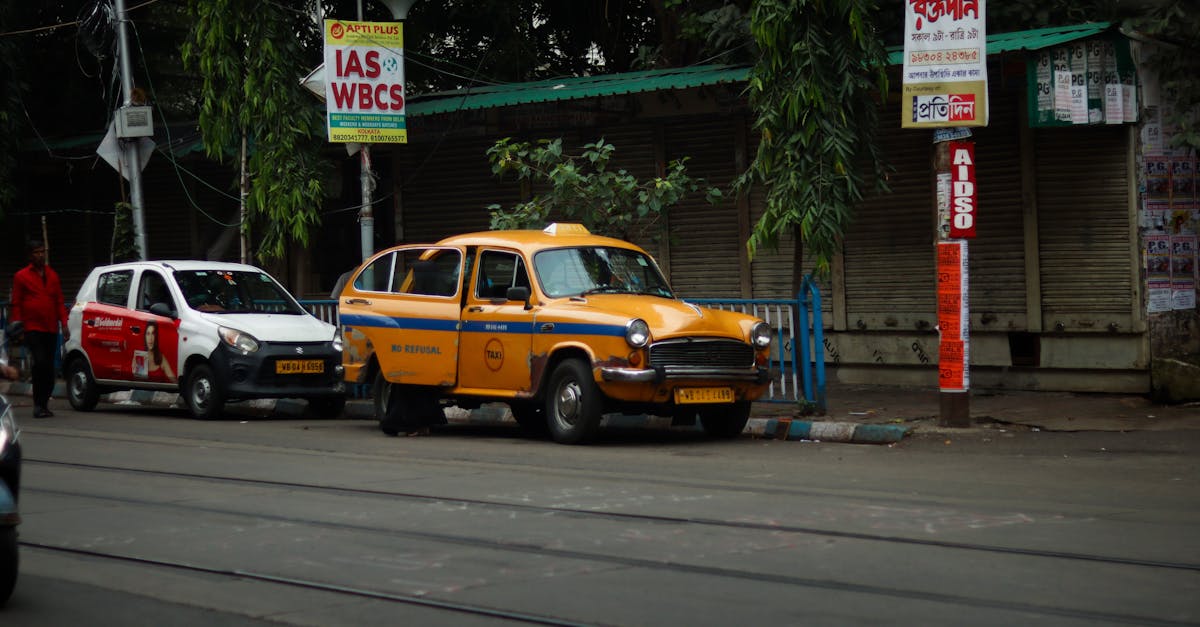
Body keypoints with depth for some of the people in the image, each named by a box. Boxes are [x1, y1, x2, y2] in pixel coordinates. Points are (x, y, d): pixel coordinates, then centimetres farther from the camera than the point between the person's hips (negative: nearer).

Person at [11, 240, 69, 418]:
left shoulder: (53, 275, 16)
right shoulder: (21, 276, 4)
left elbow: (59, 301, 17)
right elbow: (16, 303, 4)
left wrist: (64, 324, 8)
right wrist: (17, 323, -4)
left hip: (51, 329, 4)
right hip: (32, 328, -4)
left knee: (49, 367, 5)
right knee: (40, 363, -16)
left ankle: (44, 403, 14)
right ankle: (38, 405, -10)